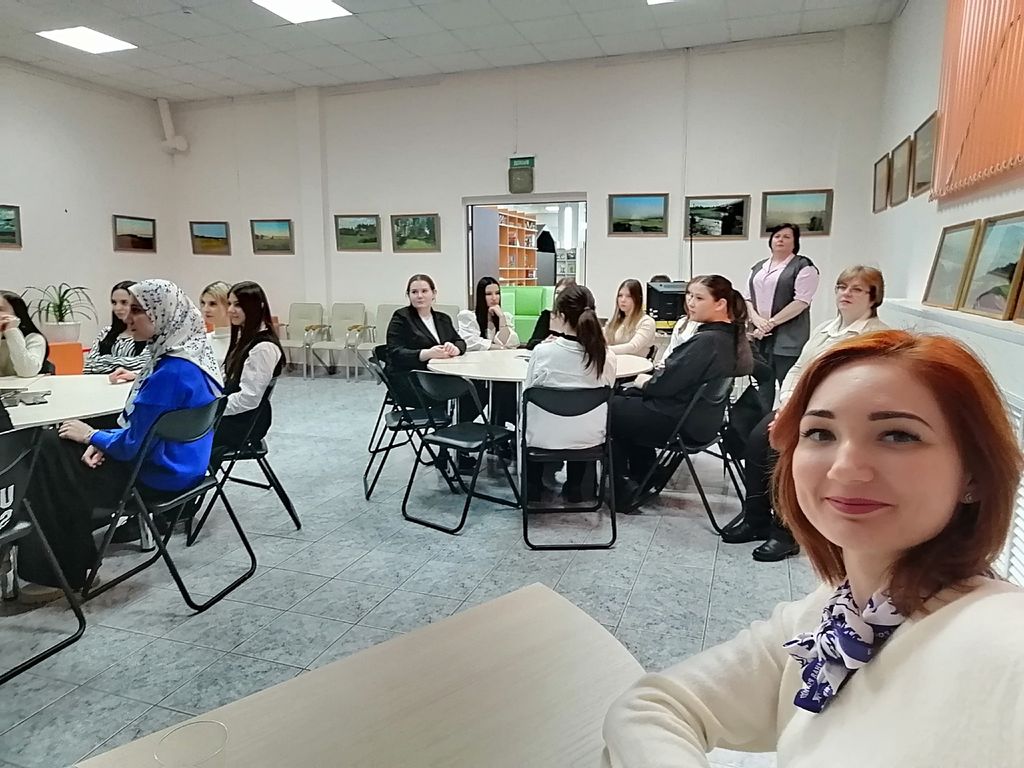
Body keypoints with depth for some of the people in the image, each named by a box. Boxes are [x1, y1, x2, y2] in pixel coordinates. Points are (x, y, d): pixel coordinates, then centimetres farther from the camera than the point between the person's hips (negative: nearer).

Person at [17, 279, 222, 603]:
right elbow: (143, 426, 12)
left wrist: (93, 436, -4)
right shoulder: (185, 357, 3)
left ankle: (60, 573, 20)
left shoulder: (174, 371, -27)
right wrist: (102, 442, -2)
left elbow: (133, 444, -23)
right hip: (170, 461, 9)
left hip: (159, 477, -9)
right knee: (53, 441, 14)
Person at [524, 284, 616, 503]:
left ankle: (533, 485, 41)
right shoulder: (606, 356, -14)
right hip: (589, 439, 2)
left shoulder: (542, 352, -21)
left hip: (545, 439, -2)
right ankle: (574, 487, 40)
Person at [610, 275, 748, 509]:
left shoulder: (707, 341, -25)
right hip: (698, 417, 10)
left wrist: (644, 384, -4)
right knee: (624, 400, 26)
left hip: (679, 422, -10)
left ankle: (623, 489, 15)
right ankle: (643, 480, 29)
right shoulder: (728, 335, 4)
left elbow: (668, 383, -23)